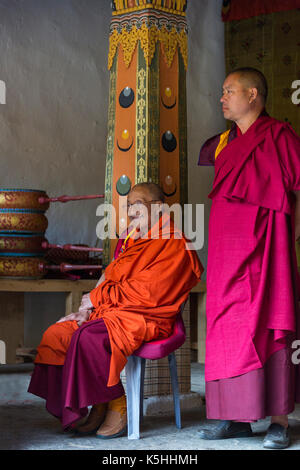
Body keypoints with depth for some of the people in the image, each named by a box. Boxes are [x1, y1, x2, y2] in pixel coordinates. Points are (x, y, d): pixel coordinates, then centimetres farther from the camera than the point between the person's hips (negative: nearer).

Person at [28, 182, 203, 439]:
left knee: (89, 337, -34)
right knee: (55, 335, -9)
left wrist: (96, 297, -10)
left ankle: (118, 405, -16)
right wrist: (86, 309, 0)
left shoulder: (172, 246, -8)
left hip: (146, 319, -9)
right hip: (110, 312, 9)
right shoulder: (130, 241, 20)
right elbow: (110, 279, 18)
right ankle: (99, 407, -6)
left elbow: (146, 292, -16)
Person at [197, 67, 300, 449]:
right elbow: (199, 157, 36)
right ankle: (235, 417, 11)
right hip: (227, 245, 7)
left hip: (264, 243, -6)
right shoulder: (222, 142, 17)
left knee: (268, 326, -7)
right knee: (227, 326, 4)